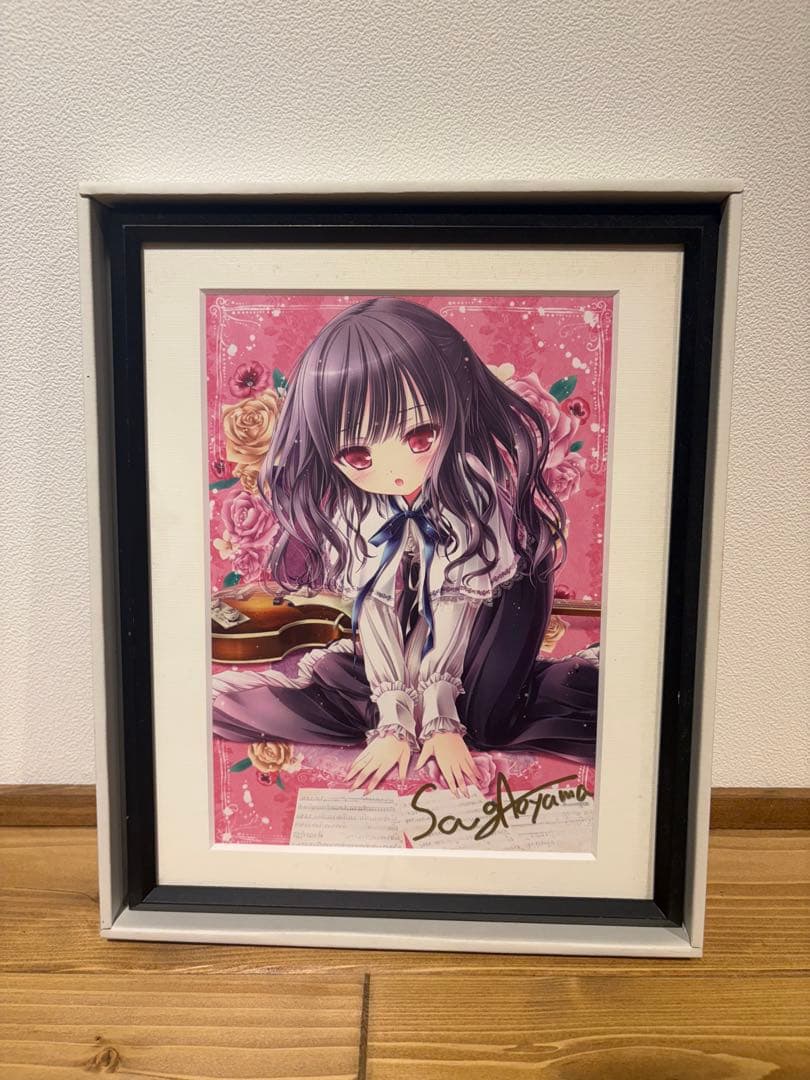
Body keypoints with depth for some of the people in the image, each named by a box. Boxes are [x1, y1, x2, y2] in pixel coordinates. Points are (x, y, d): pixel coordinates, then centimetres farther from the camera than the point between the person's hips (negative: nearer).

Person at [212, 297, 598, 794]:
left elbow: (460, 596, -25)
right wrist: (394, 721, -22)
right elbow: (375, 601, -20)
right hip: (403, 641, 2)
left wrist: (439, 717, -23)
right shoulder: (344, 499, -22)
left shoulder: (481, 473, -30)